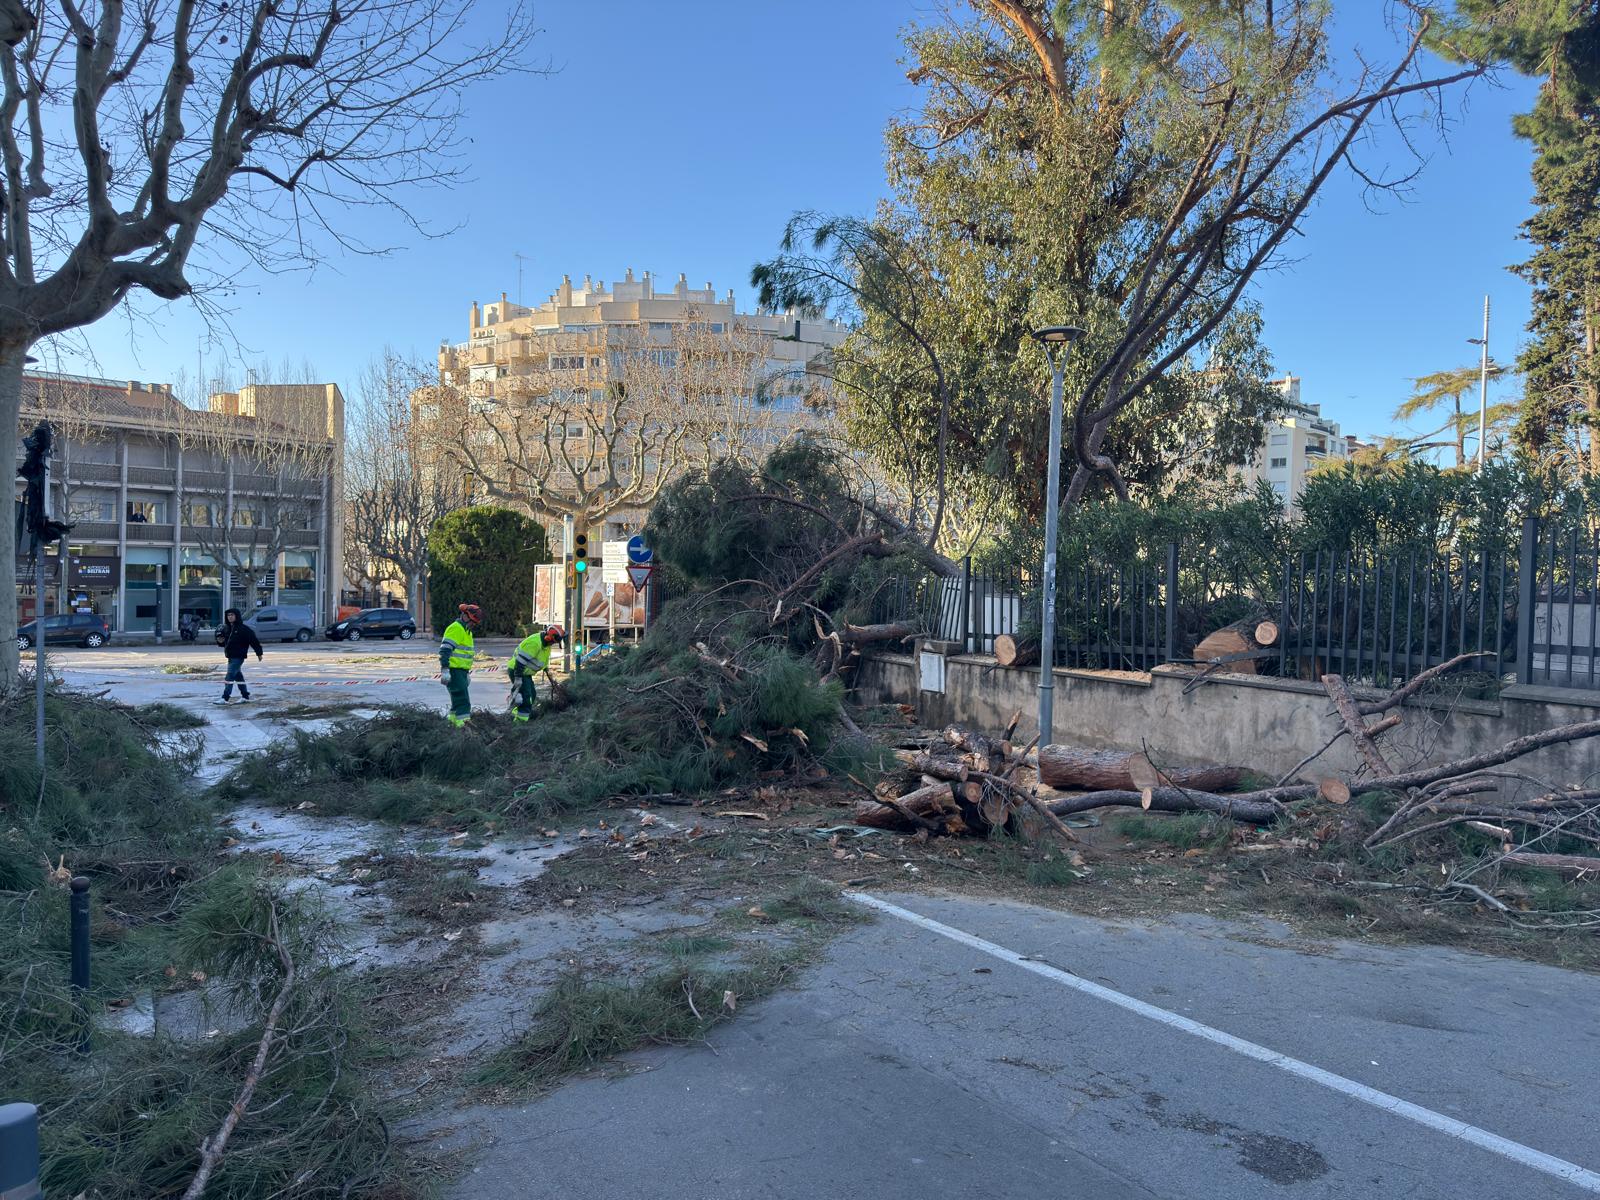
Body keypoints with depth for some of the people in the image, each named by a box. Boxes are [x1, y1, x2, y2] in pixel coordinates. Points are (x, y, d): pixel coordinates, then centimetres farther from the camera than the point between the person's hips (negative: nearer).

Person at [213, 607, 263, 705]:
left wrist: (259, 653, -12)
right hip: (231, 657, 9)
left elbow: (254, 640, -13)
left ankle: (225, 698, -13)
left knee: (229, 677, -12)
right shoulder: (226, 628, 11)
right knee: (238, 676, 15)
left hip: (238, 656, -9)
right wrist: (220, 641, -2)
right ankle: (245, 696, 25)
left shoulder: (243, 629, -13)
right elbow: (224, 642, 22)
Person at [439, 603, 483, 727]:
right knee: (462, 699, -15)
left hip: (461, 671, 10)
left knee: (458, 698, 14)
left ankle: (453, 719, 22)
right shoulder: (456, 629, -13)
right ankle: (462, 721, -20)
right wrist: (444, 670, -27)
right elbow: (445, 650, -21)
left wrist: (467, 673, 31)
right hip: (454, 670, -10)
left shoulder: (466, 631, 21)